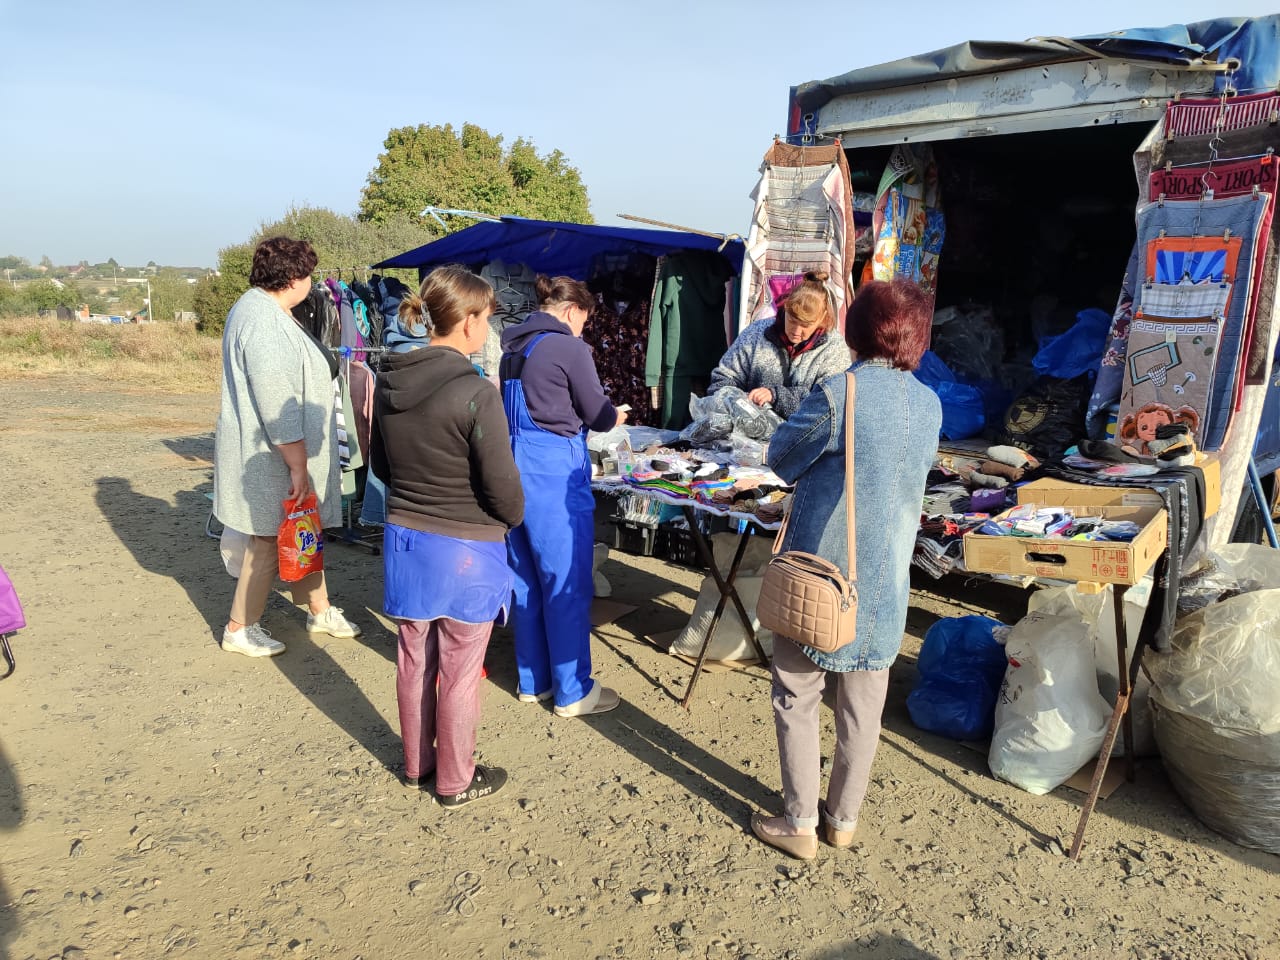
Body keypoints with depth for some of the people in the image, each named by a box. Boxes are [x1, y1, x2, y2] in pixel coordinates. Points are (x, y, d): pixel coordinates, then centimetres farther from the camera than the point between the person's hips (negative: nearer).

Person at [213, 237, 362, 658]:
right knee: (270, 541, 3)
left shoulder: (257, 308, 12)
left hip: (284, 453, 11)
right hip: (272, 457, -11)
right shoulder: (265, 323, -24)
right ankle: (239, 629, 18)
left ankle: (319, 611, 32)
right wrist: (298, 465, -23)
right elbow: (277, 403, -27)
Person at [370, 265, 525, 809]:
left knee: (414, 660, 20)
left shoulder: (389, 383, -1)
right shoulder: (475, 394, -22)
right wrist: (512, 520, 3)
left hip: (403, 539, 6)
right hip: (465, 550, -6)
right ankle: (455, 782, 27)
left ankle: (417, 764, 38)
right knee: (460, 670, 10)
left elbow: (379, 464, 11)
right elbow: (502, 486, -17)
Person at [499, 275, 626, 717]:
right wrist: (618, 416, 17)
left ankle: (533, 681, 26)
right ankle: (572, 692, 12)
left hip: (515, 466, 8)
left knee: (527, 580, 15)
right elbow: (598, 415, -4)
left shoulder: (514, 346, 14)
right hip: (554, 470, -8)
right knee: (568, 584, 2)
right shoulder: (568, 346, -10)